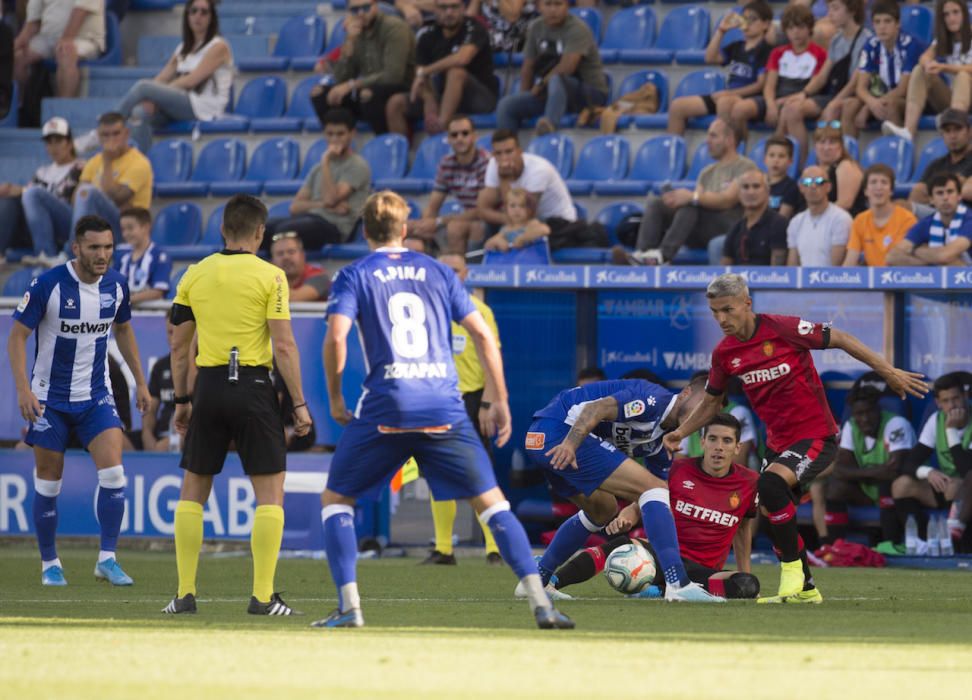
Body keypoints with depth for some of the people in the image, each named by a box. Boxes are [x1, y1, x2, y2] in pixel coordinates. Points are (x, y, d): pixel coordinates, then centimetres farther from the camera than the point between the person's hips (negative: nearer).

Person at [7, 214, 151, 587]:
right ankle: (49, 564, 18)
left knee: (113, 472, -14)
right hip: (50, 398, -3)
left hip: (96, 396, 3)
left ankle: (108, 558, -8)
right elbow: (17, 336, -11)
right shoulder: (48, 285, -16)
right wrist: (23, 388, -20)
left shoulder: (116, 285, -3)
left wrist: (140, 381, 16)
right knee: (48, 483, 3)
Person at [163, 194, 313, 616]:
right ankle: (263, 597, -4)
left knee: (192, 491, 13)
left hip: (209, 389, 3)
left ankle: (185, 593, 9)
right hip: (253, 387, -3)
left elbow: (179, 347, 10)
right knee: (270, 492, 3)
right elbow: (284, 347, -9)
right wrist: (299, 404, -4)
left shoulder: (194, 275, 7)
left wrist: (181, 400, 19)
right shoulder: (270, 277, -5)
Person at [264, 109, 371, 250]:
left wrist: (325, 161, -4)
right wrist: (323, 205, -4)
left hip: (333, 225, -7)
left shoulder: (358, 166, 4)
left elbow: (330, 199, -11)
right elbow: (295, 206, 16)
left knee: (284, 229, -37)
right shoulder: (318, 169, 28)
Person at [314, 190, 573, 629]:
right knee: (490, 501, 7)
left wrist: (335, 399, 3)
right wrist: (496, 401, 17)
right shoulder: (438, 272, 16)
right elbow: (483, 335, 11)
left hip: (384, 408, -2)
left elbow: (336, 335, -9)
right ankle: (541, 604, -6)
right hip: (444, 408, 2)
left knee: (336, 499, 15)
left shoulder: (354, 276, 7)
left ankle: (348, 607, 0)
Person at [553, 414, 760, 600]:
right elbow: (639, 507, 8)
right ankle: (547, 585, -40)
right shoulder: (678, 471, 2)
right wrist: (624, 518, -16)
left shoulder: (749, 483, 4)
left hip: (701, 571, 1)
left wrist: (744, 573, 25)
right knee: (622, 545, -38)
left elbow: (743, 527, 20)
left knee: (749, 585, -36)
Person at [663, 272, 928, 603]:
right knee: (774, 516, 8)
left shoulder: (783, 328, -17)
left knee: (770, 484, -29)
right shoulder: (724, 353, 1)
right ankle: (805, 589, 28)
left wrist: (889, 372, -9)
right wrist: (680, 433, 4)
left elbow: (840, 339, -9)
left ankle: (793, 570, -15)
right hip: (778, 443, 7)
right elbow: (712, 401, 17)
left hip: (816, 435, -7)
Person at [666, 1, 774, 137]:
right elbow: (711, 58, 13)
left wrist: (730, 93, -17)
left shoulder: (766, 49, -6)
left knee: (725, 103, -45)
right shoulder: (737, 47, 19)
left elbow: (761, 84, -13)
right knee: (678, 106, 0)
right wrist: (721, 31, 7)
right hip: (728, 95, 9)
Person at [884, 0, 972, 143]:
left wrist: (943, 67, -28)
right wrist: (928, 65, -30)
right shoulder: (941, 41, 13)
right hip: (947, 99, 4)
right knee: (919, 70, -17)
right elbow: (924, 58, -5)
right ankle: (909, 130, -36)